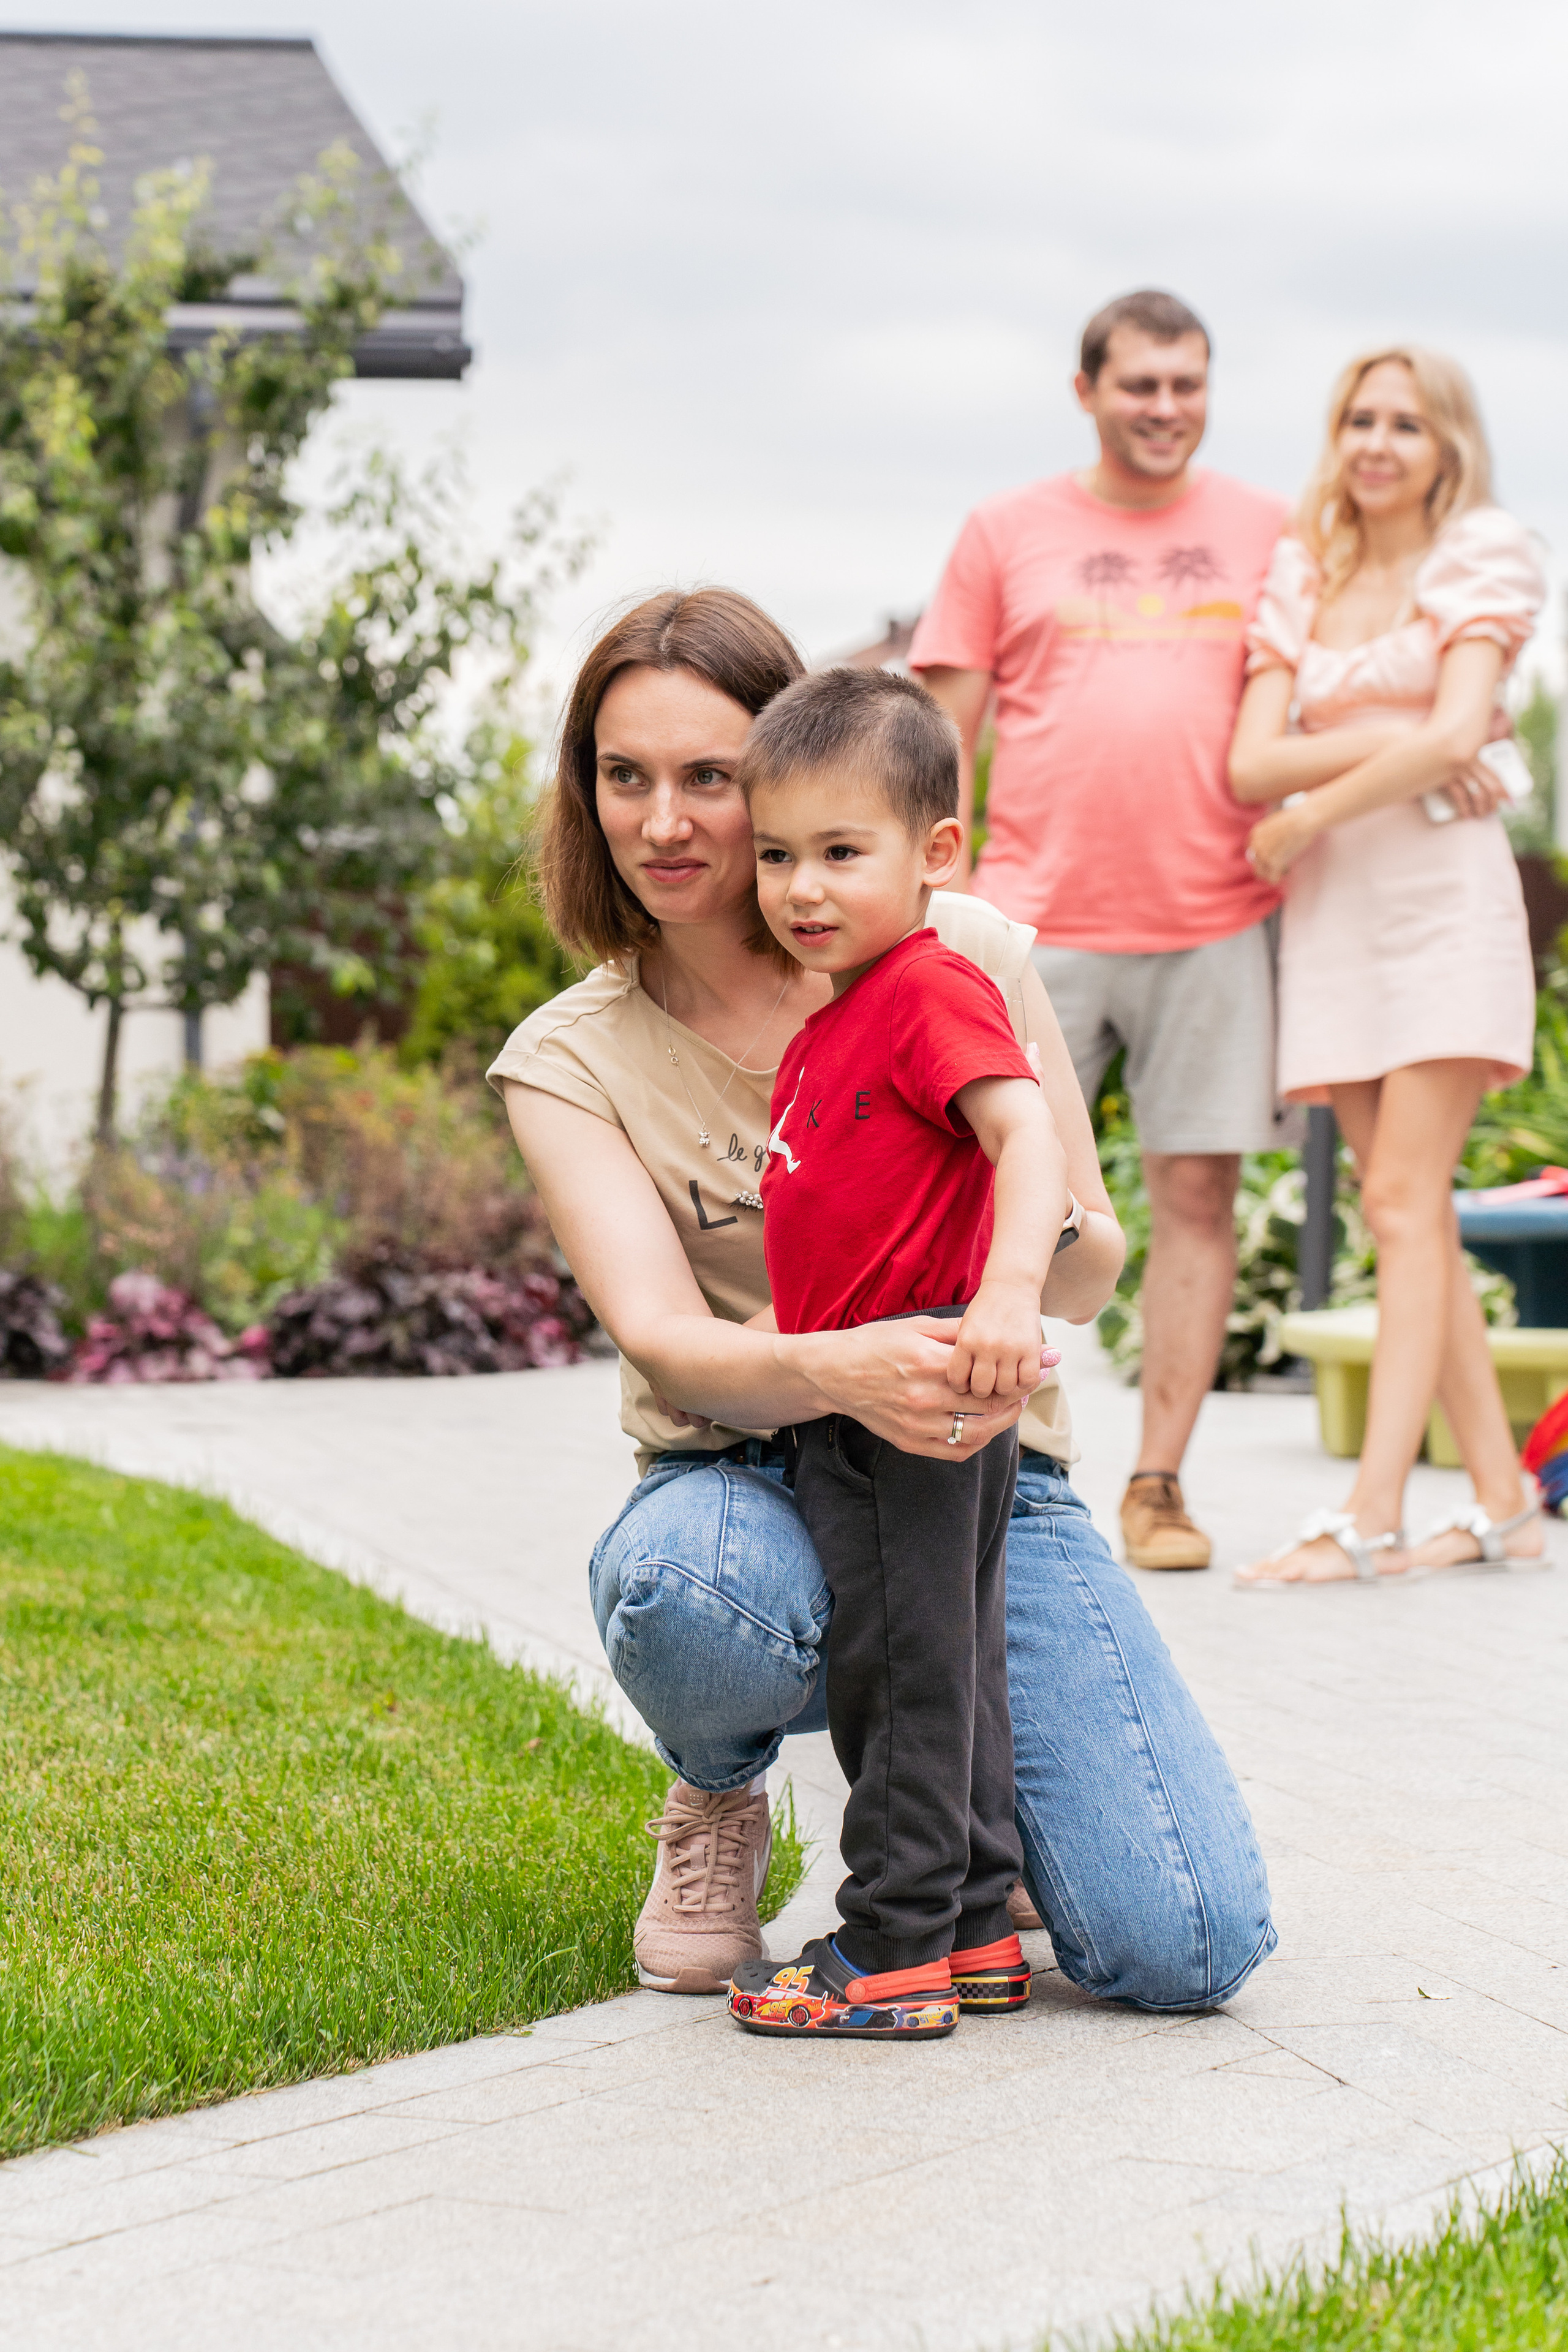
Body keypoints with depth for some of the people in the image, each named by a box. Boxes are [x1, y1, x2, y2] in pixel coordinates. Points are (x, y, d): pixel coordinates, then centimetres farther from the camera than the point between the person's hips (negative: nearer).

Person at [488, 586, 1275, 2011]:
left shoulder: (956, 958, 0)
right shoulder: (569, 1062, -1)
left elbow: (1092, 1265, 2)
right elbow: (662, 1338, -16)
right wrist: (832, 1373, -40)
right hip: (749, 1478, -1)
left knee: (1188, 1949, -18)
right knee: (685, 1588, -41)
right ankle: (720, 1798, -1)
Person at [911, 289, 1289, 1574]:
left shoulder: (1265, 532, 10)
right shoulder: (1007, 533, 7)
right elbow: (947, 732, 7)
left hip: (1213, 920, 1)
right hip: (1037, 923, -1)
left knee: (1197, 1191, 1)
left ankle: (1158, 1483, 8)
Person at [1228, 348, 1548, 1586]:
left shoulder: (1486, 553, 2)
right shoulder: (1299, 577, 14)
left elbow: (1453, 731, -12)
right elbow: (1252, 763, 1)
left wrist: (1307, 815, -7)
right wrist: (1401, 750, -11)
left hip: (1442, 892, -5)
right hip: (1333, 913, 5)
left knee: (1405, 1199, -12)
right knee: (1411, 1214, 4)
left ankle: (1374, 1515, -17)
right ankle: (1503, 1500, 10)